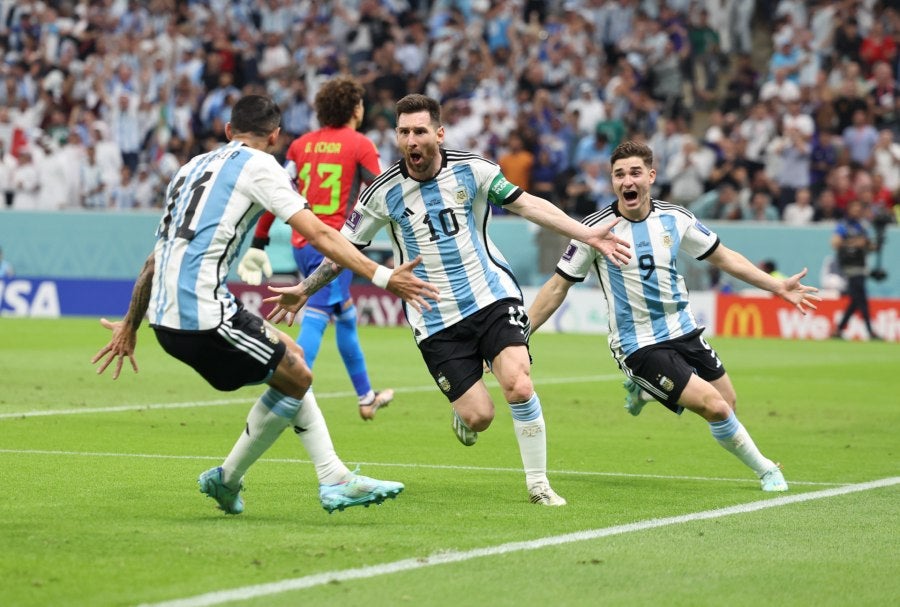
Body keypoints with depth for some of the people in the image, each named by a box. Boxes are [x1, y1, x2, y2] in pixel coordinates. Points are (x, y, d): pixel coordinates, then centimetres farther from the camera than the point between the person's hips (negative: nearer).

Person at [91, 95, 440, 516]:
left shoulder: (194, 166, 24)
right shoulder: (257, 165, 0)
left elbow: (158, 254, 28)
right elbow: (319, 234, -10)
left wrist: (130, 326, 33)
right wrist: (382, 277, -12)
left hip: (166, 317, 9)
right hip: (204, 314, -9)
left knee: (290, 356, 19)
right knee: (295, 378, 2)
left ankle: (334, 480, 15)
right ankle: (225, 479, 13)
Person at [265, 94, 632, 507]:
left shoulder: (471, 169, -4)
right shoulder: (385, 192, -5)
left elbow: (528, 204, 3)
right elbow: (345, 247, 7)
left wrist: (588, 235, -1)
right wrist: (304, 290, 5)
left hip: (492, 297, 1)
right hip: (436, 322, -1)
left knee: (519, 385, -21)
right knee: (479, 416, -9)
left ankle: (538, 483, -3)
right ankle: (462, 414, 31)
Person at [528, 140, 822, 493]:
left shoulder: (675, 219, -3)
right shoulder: (596, 229, -14)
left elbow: (723, 256, 10)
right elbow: (558, 286, -6)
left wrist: (778, 286, 6)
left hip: (685, 332, 6)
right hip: (640, 347, -6)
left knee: (727, 402, 11)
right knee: (716, 408, -16)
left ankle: (645, 391, 33)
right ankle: (765, 470, 10)